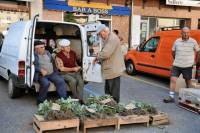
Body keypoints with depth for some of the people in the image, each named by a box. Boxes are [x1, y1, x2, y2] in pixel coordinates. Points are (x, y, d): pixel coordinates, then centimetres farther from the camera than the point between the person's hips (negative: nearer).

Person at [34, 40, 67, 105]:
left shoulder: (47, 53, 18)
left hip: (52, 73, 6)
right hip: (41, 75, -5)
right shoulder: (34, 55, -2)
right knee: (46, 83, -33)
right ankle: (40, 101, -12)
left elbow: (53, 62, 23)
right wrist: (41, 70, -26)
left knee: (61, 81, -18)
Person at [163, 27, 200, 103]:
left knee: (188, 81, 12)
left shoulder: (193, 42, -6)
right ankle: (171, 97, -1)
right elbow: (173, 52, 14)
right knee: (173, 79, -6)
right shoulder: (177, 41, 1)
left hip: (187, 66, -2)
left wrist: (194, 61, 7)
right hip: (176, 65, 2)